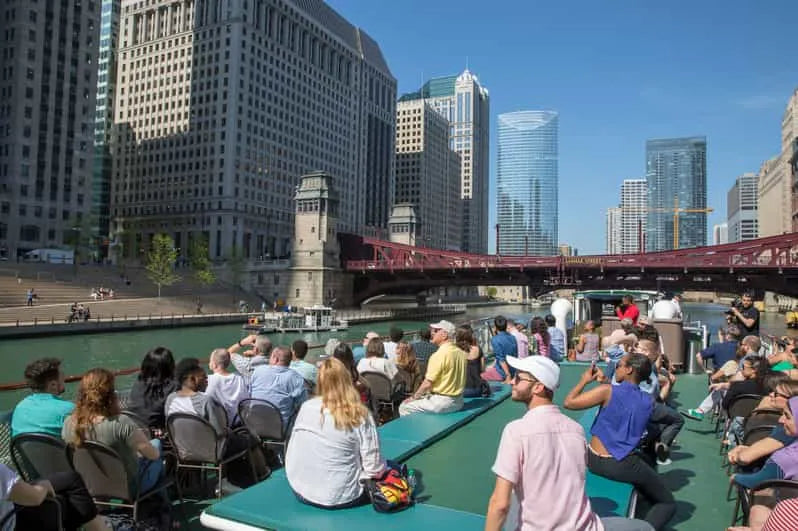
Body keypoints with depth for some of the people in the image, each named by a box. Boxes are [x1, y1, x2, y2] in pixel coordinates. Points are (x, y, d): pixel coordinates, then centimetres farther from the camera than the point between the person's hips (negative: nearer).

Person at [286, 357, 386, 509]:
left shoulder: (306, 407, -4)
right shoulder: (360, 416, -17)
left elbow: (292, 450, 5)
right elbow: (374, 468, -14)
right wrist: (382, 469, 8)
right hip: (338, 497, -5)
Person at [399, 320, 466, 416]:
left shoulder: (439, 355, -19)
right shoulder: (461, 353, 4)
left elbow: (427, 383, -18)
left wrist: (414, 397, -2)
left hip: (442, 402, -9)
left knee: (404, 407, 1)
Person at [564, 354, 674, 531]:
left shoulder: (608, 391, -12)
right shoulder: (648, 401, 1)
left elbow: (569, 402, -9)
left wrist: (584, 380, 4)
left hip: (594, 461, 1)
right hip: (624, 467, 0)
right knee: (667, 503, 18)